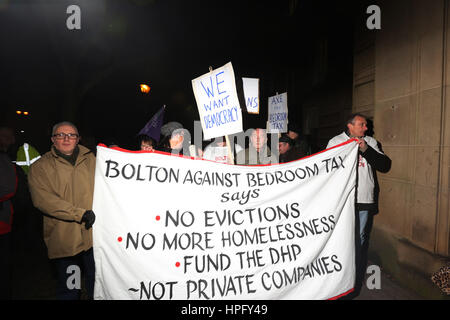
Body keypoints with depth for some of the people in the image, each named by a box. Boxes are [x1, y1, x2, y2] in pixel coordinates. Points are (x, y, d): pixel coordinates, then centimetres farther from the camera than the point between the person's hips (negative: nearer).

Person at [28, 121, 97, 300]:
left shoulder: (91, 160, 11)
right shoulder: (40, 167, 2)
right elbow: (43, 199, -12)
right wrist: (81, 213, -20)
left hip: (94, 234, 2)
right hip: (63, 239, -2)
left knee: (97, 287, 14)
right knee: (68, 289, 13)